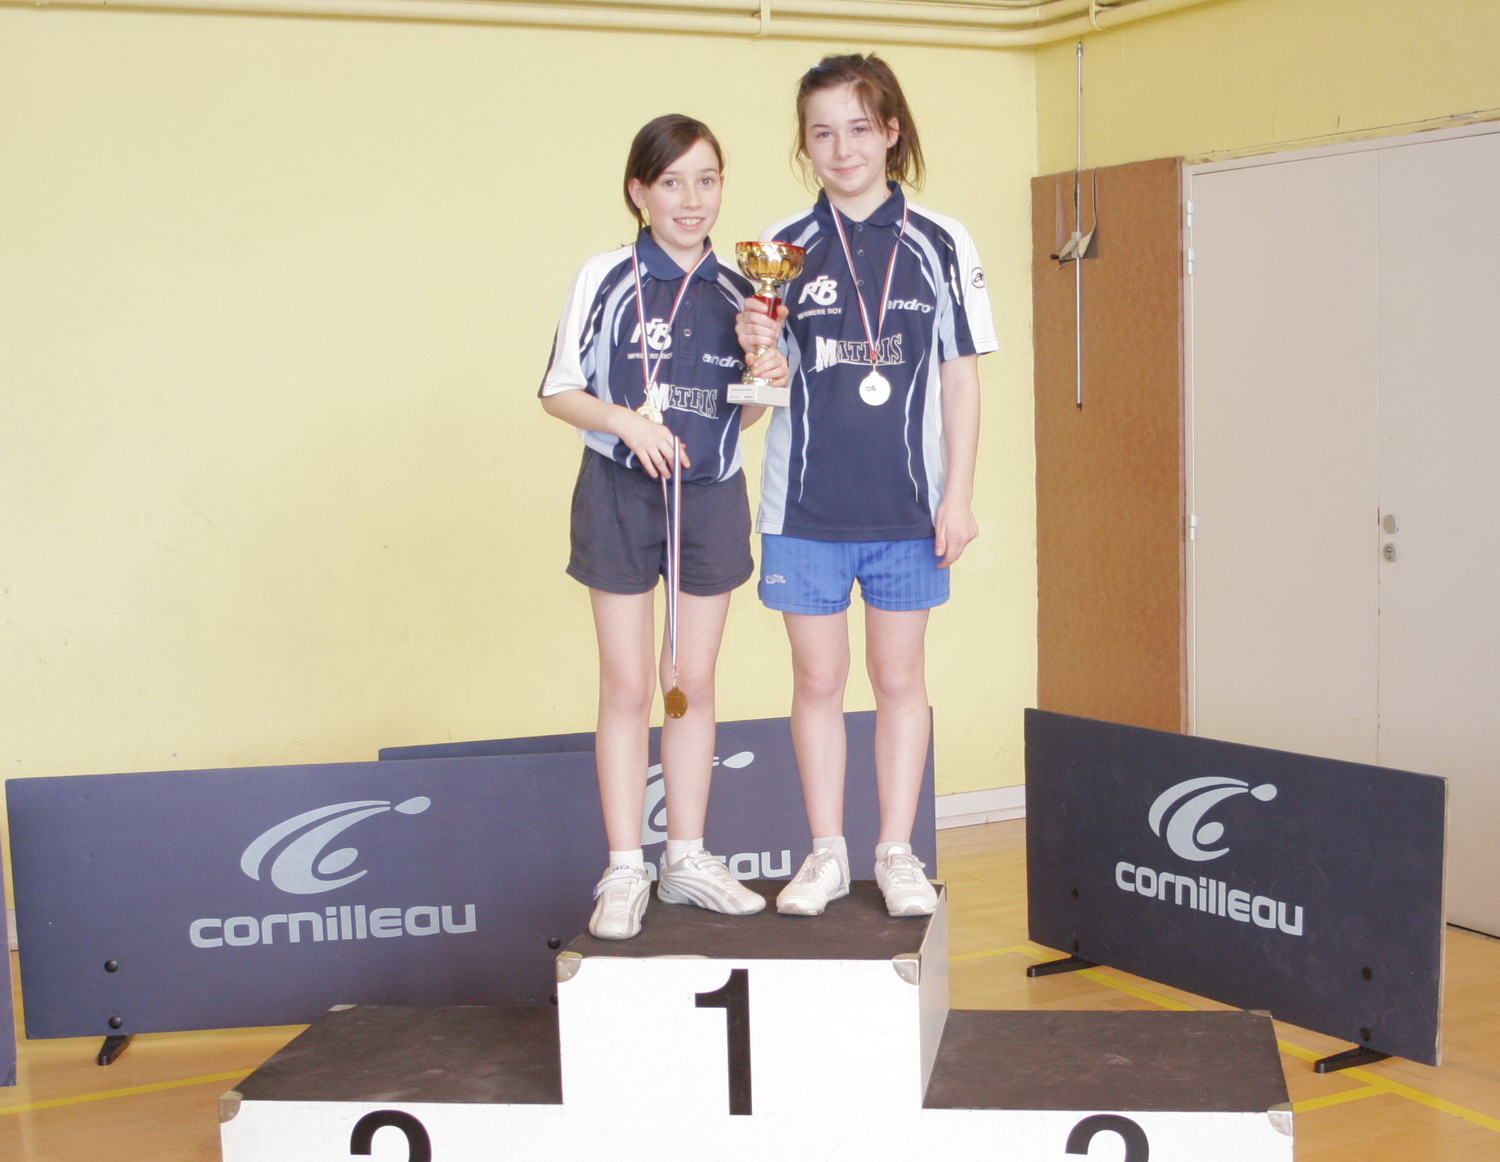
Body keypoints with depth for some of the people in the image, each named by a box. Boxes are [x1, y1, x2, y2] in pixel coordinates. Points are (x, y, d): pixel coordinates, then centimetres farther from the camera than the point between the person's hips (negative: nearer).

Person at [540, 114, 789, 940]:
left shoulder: (737, 291, 5)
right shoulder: (607, 280, -6)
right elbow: (559, 391, -4)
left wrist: (764, 382, -8)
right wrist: (626, 421, -20)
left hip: (711, 497, 4)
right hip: (621, 495, -3)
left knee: (694, 684, 10)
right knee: (628, 686, 1)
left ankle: (688, 857, 21)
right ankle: (624, 872, 8)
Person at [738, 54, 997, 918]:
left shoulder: (939, 244, 0)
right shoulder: (782, 248, 3)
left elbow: (961, 376, 2)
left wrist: (959, 493, -2)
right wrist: (753, 344, -16)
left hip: (906, 505, -1)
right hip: (806, 502, 1)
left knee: (900, 677, 8)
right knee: (818, 679, 8)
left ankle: (898, 853, 19)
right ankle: (828, 853, 20)